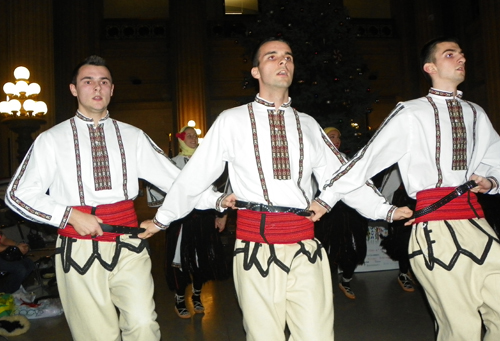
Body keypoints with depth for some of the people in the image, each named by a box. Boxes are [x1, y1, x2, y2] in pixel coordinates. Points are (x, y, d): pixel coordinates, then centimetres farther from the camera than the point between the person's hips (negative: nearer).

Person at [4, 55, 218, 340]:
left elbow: (175, 178, 4)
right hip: (80, 250, 0)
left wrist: (217, 200, -7)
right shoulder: (53, 140, 6)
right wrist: (71, 215, -6)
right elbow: (18, 194, 6)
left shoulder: (133, 137, 11)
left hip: (127, 246, 1)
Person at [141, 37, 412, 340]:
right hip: (256, 248, -2)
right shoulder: (232, 121, 3)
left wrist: (387, 211, 8)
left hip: (306, 250, 3)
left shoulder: (308, 125, 13)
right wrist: (161, 220, 13)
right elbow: (195, 177, 7)